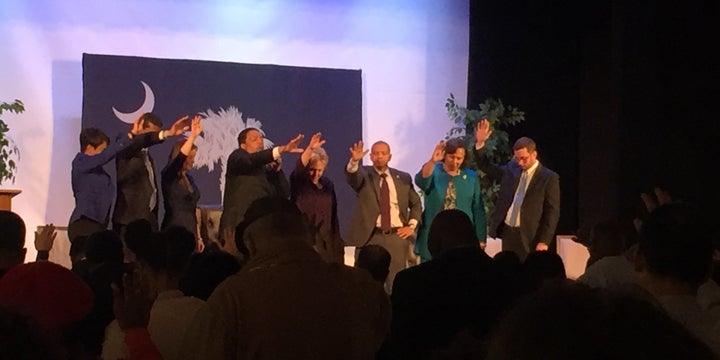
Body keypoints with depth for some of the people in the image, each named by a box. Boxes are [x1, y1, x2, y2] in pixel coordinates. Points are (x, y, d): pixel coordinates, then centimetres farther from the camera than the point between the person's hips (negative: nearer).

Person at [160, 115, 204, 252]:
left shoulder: (189, 178, 14)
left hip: (190, 231, 7)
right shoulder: (168, 176, -6)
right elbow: (181, 156, -27)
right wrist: (193, 135, -31)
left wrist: (198, 237, 16)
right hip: (174, 232, -7)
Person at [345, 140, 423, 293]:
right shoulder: (364, 174, 4)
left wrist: (411, 226, 6)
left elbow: (416, 203, 20)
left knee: (395, 284, 2)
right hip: (370, 236, -2)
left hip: (397, 236, 2)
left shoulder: (403, 177, 11)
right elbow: (351, 174, -20)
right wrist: (354, 160, -40)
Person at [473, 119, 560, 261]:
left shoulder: (549, 178, -6)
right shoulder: (511, 169, 9)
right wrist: (480, 143, 3)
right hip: (507, 232, 5)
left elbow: (552, 213, -8)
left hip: (529, 237, -5)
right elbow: (486, 167, 18)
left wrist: (544, 241, -13)